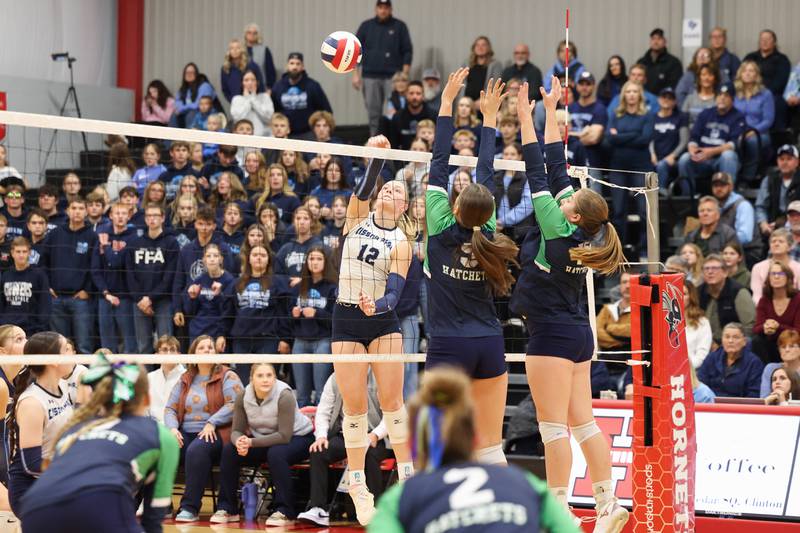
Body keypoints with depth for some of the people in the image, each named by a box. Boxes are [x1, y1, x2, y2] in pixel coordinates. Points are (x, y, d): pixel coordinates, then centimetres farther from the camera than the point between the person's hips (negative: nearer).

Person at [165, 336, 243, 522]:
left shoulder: (227, 377, 5)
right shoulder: (184, 380, 20)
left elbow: (234, 404, -10)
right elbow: (170, 408, 15)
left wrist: (211, 423, -21)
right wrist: (173, 428, -6)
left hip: (214, 434, -5)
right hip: (186, 433, 5)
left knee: (196, 450, -37)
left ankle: (190, 507, -33)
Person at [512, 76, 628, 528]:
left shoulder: (559, 233, -15)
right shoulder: (582, 234, 3)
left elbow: (539, 178, -14)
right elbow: (558, 171, 10)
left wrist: (527, 121, -10)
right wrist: (550, 114, 13)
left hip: (553, 334, -8)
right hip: (579, 334, 8)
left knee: (554, 427, -5)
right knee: (583, 423, 11)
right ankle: (609, 506, 13)